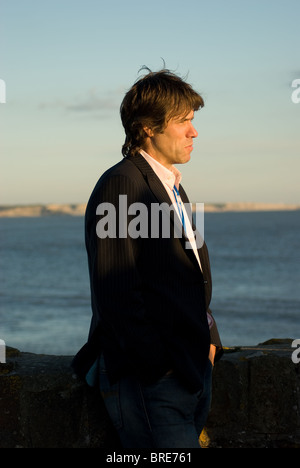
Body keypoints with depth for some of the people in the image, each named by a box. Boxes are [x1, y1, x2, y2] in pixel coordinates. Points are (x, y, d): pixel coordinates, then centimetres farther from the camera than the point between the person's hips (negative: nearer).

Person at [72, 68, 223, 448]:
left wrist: (208, 341, 10)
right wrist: (159, 366, -17)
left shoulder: (173, 187, 20)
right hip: (149, 381, -9)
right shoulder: (120, 184, -10)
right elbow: (116, 293, -17)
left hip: (194, 371, 9)